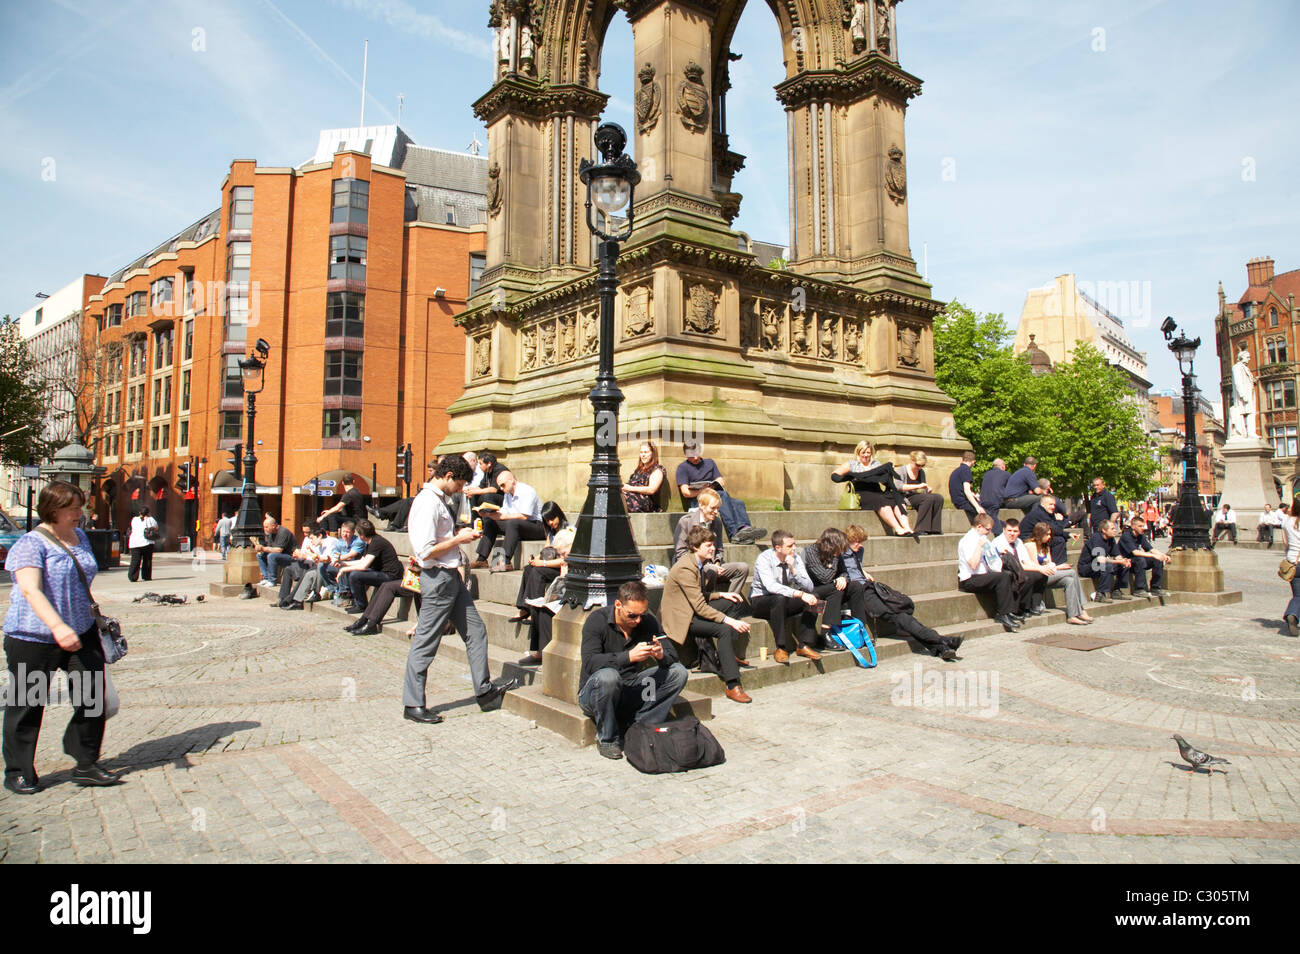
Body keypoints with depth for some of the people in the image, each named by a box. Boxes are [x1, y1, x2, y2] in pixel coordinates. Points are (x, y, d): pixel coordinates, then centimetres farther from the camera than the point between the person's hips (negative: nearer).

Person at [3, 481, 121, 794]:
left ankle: (86, 764, 12)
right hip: (33, 638, -6)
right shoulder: (31, 544, -13)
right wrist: (58, 626, -39)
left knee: (93, 695, 0)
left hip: (81, 633, 6)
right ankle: (18, 772, 24)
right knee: (26, 705, 7)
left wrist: (94, 612, 26)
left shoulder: (81, 538, 11)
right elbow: (31, 590, -27)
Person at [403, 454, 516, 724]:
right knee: (426, 642, 0)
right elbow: (426, 551, -23)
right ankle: (412, 704, 12)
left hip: (451, 577, 10)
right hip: (437, 579, -10)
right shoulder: (427, 503, -18)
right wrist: (459, 539, -14)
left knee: (476, 631, 13)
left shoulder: (438, 499, 13)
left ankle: (484, 691, 21)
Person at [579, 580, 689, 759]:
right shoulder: (597, 620, -15)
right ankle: (607, 738, -14)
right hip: (593, 692, -4)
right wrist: (629, 656, -38)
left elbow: (673, 656, -4)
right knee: (608, 676, -38)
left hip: (630, 691, 4)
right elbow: (590, 662, -28)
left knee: (679, 672, -11)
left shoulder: (648, 622, -2)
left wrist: (661, 655, -28)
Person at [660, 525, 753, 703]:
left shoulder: (701, 563, 5)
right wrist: (729, 620, -31)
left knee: (737, 602, 2)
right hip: (681, 617, -10)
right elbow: (700, 607, -28)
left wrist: (721, 595, -2)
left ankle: (726, 653, 2)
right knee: (724, 630, -28)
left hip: (694, 610, 10)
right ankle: (732, 686, -25)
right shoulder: (685, 568, -25)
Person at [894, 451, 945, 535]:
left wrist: (927, 488, -1)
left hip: (918, 496, 7)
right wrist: (918, 486, -25)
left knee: (939, 498, -19)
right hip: (906, 498, -7)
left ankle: (934, 529, -18)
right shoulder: (901, 470, -3)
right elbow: (898, 486, -20)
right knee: (929, 498, -31)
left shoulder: (921, 472, 17)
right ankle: (921, 529, -30)